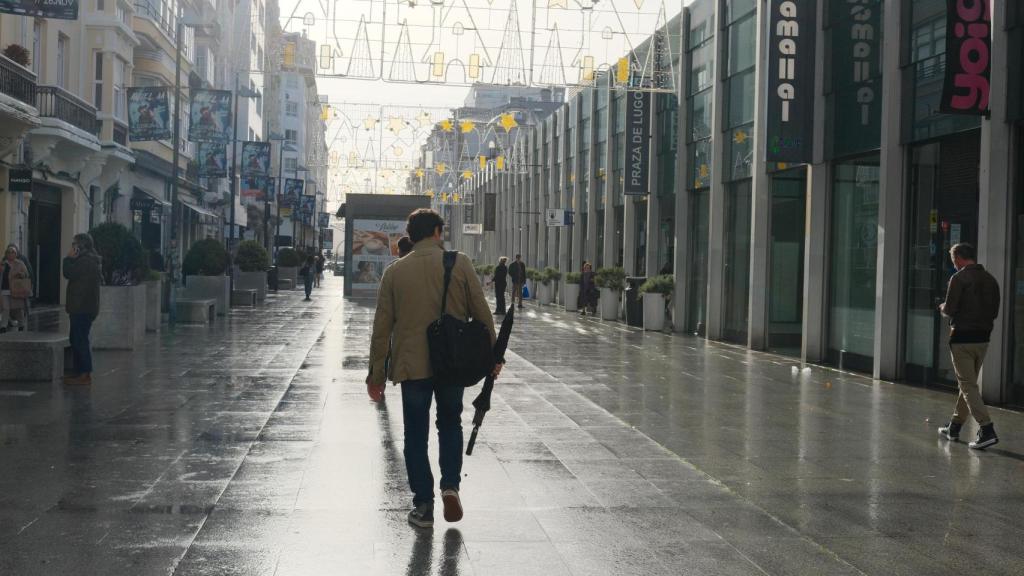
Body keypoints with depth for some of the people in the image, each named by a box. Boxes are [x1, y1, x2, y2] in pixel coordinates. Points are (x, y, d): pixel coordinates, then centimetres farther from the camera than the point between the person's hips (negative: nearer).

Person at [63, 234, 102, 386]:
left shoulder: (85, 261, -15)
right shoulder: (89, 260, 20)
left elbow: (69, 273, -19)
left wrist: (69, 258, -4)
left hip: (83, 308, -11)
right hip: (83, 307, 11)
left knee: (79, 340, -9)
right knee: (76, 340, 14)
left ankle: (84, 374, -9)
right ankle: (81, 373, 16)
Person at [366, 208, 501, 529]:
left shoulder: (395, 272, 0)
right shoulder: (459, 264, -3)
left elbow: (382, 326, 0)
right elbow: (482, 313, -3)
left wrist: (376, 374, 5)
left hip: (412, 365, 0)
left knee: (416, 435, 10)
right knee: (450, 425, 21)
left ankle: (423, 505, 10)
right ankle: (450, 485, 3)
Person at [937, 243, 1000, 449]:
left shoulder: (959, 278, -12)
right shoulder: (990, 279, 9)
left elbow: (949, 310, -14)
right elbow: (994, 312, 12)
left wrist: (942, 308, 7)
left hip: (962, 338, -7)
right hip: (983, 339, 7)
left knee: (968, 385, -6)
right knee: (968, 382, 17)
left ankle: (987, 430, -16)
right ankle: (955, 427, 27)